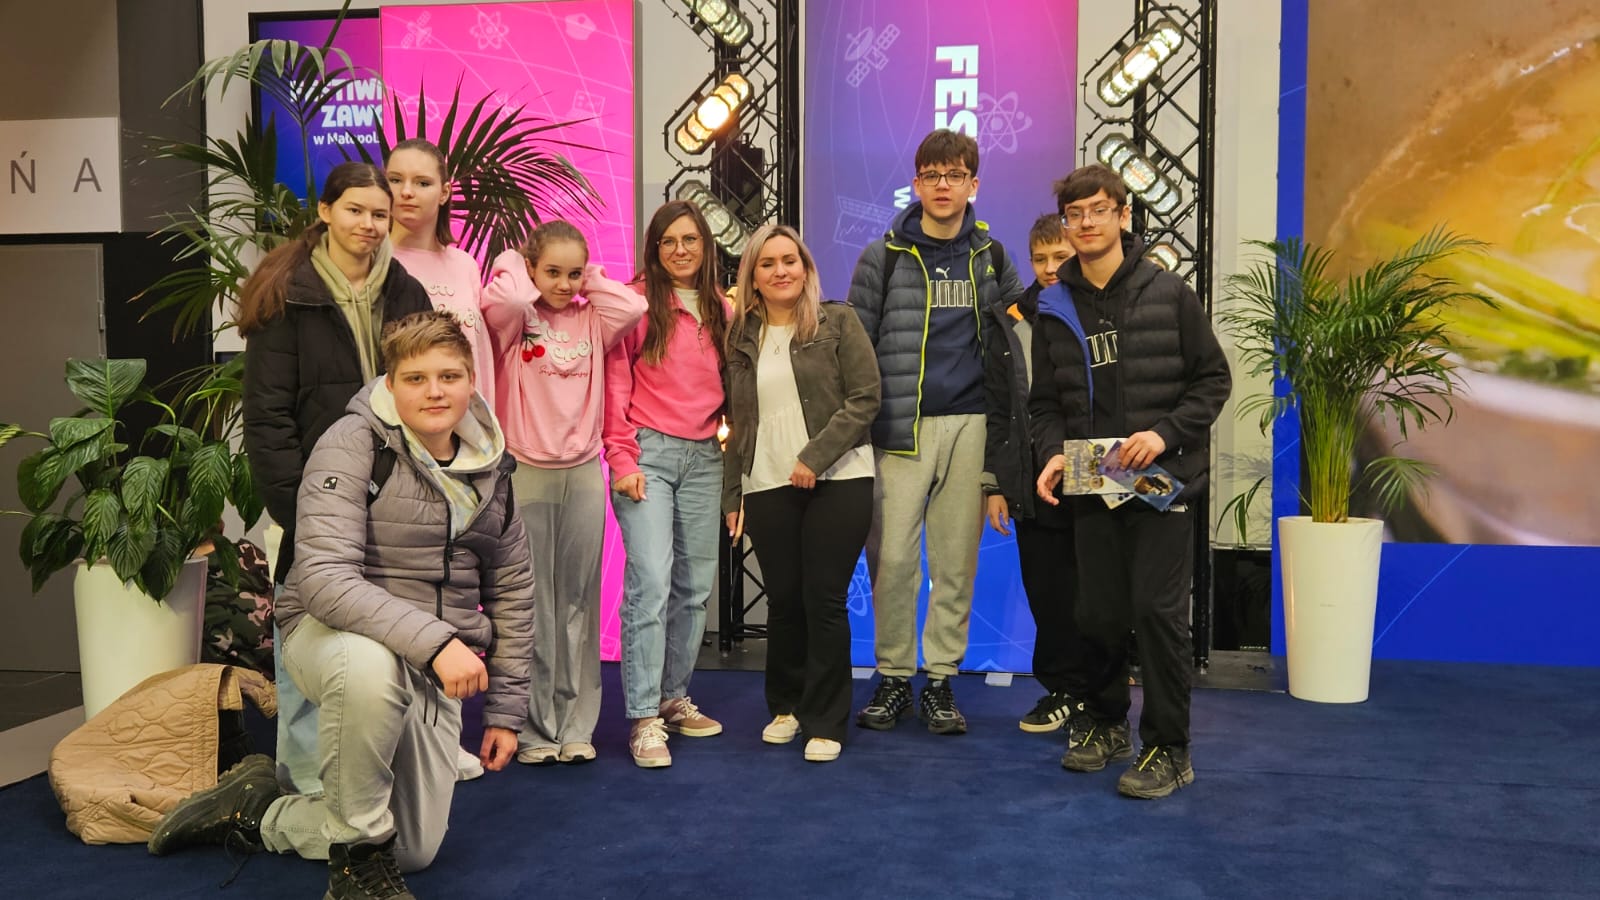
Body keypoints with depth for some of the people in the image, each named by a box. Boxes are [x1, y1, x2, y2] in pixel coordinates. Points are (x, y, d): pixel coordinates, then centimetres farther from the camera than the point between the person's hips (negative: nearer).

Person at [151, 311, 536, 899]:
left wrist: (505, 710, 10)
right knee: (371, 665, -43)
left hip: (436, 670, 5)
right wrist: (433, 639, -37)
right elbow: (324, 577, -26)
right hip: (332, 633, -5)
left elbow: (512, 590, 11)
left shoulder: (492, 468, 2)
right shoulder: (354, 445, -15)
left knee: (415, 851, 4)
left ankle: (258, 811, 29)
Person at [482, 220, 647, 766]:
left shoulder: (591, 320, 8)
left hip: (584, 473, 3)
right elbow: (502, 298, -24)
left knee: (578, 600, 8)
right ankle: (534, 729, 10)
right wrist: (511, 265, -4)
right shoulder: (514, 318, -1)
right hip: (525, 471, -3)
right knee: (531, 603, 1)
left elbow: (634, 306, -11)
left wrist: (590, 280, 3)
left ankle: (576, 726, 16)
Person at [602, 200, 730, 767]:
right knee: (650, 583, -12)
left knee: (696, 585, 9)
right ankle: (644, 718, -5)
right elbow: (615, 385, -4)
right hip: (647, 452, -5)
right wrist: (622, 459, -9)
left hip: (704, 458, 5)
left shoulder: (721, 310, 13)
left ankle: (674, 698, 23)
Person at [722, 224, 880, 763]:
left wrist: (815, 456, -14)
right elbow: (736, 422, 15)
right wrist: (731, 496, 11)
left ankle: (825, 721, 10)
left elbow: (865, 398, -5)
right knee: (783, 600, 7)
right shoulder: (740, 339, 13)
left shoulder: (838, 323, 2)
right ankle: (785, 706, 27)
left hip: (837, 481, -3)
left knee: (824, 599, -2)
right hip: (767, 487, 3)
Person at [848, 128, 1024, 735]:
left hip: (971, 424, 2)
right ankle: (893, 677, 12)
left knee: (957, 558, 5)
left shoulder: (991, 257, 11)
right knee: (893, 555, -4)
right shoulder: (883, 257, 3)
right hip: (902, 427, -2)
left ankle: (941, 679, 17)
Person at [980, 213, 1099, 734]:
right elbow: (996, 410, 9)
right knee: (1045, 597, 7)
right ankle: (1062, 689, 22)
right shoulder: (1008, 324, 8)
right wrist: (994, 485, 5)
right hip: (1032, 485, 3)